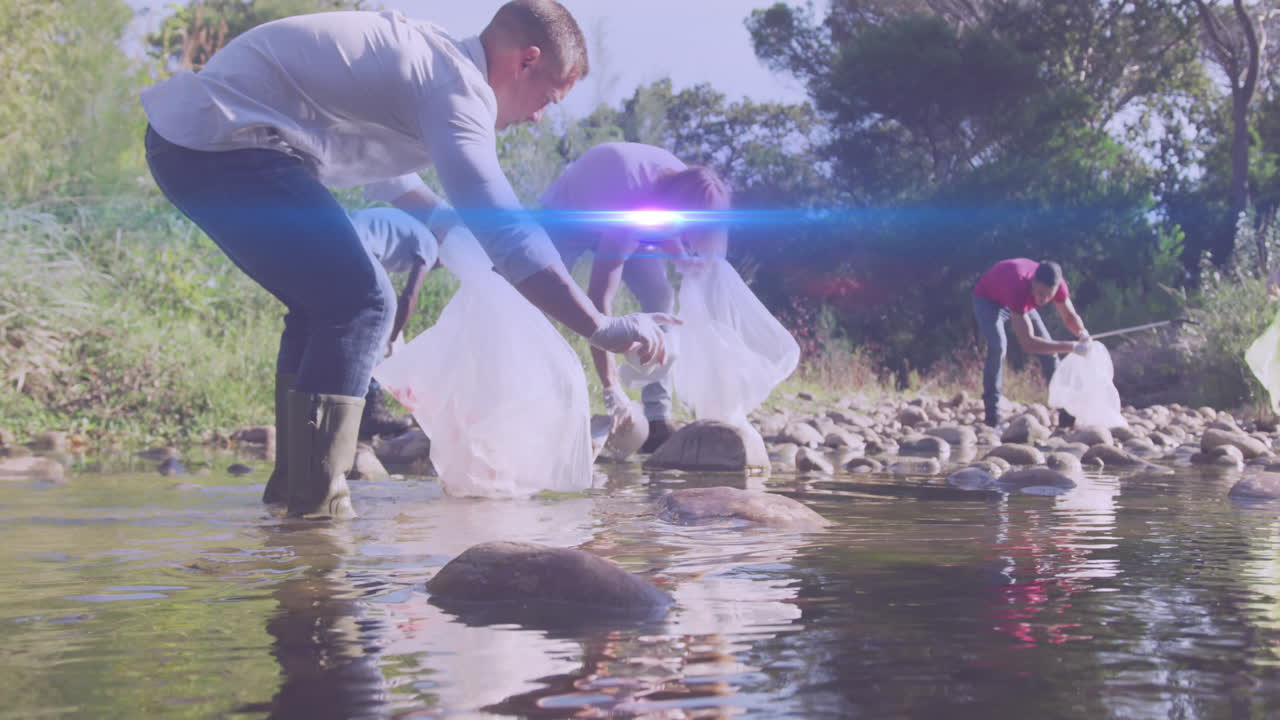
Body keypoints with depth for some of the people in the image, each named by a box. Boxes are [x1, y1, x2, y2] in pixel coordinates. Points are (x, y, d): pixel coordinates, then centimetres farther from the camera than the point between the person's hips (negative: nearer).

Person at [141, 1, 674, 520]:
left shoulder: (423, 55, 18)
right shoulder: (457, 87, -13)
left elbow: (382, 172, 36)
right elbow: (504, 229, -24)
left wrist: (448, 225, 32)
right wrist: (602, 328, -23)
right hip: (221, 142, -11)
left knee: (327, 302, 18)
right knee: (360, 304, -10)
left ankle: (291, 485, 23)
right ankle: (315, 507, -9)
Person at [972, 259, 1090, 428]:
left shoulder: (1056, 283, -29)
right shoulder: (1019, 288, -47)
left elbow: (1070, 317, -12)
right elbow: (1028, 343, -49)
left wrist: (1082, 332, -36)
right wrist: (1072, 347, -53)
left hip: (1021, 299, 6)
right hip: (988, 299, -6)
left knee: (1048, 345, -1)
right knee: (997, 347, -28)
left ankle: (1065, 414, 9)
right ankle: (992, 417, -23)